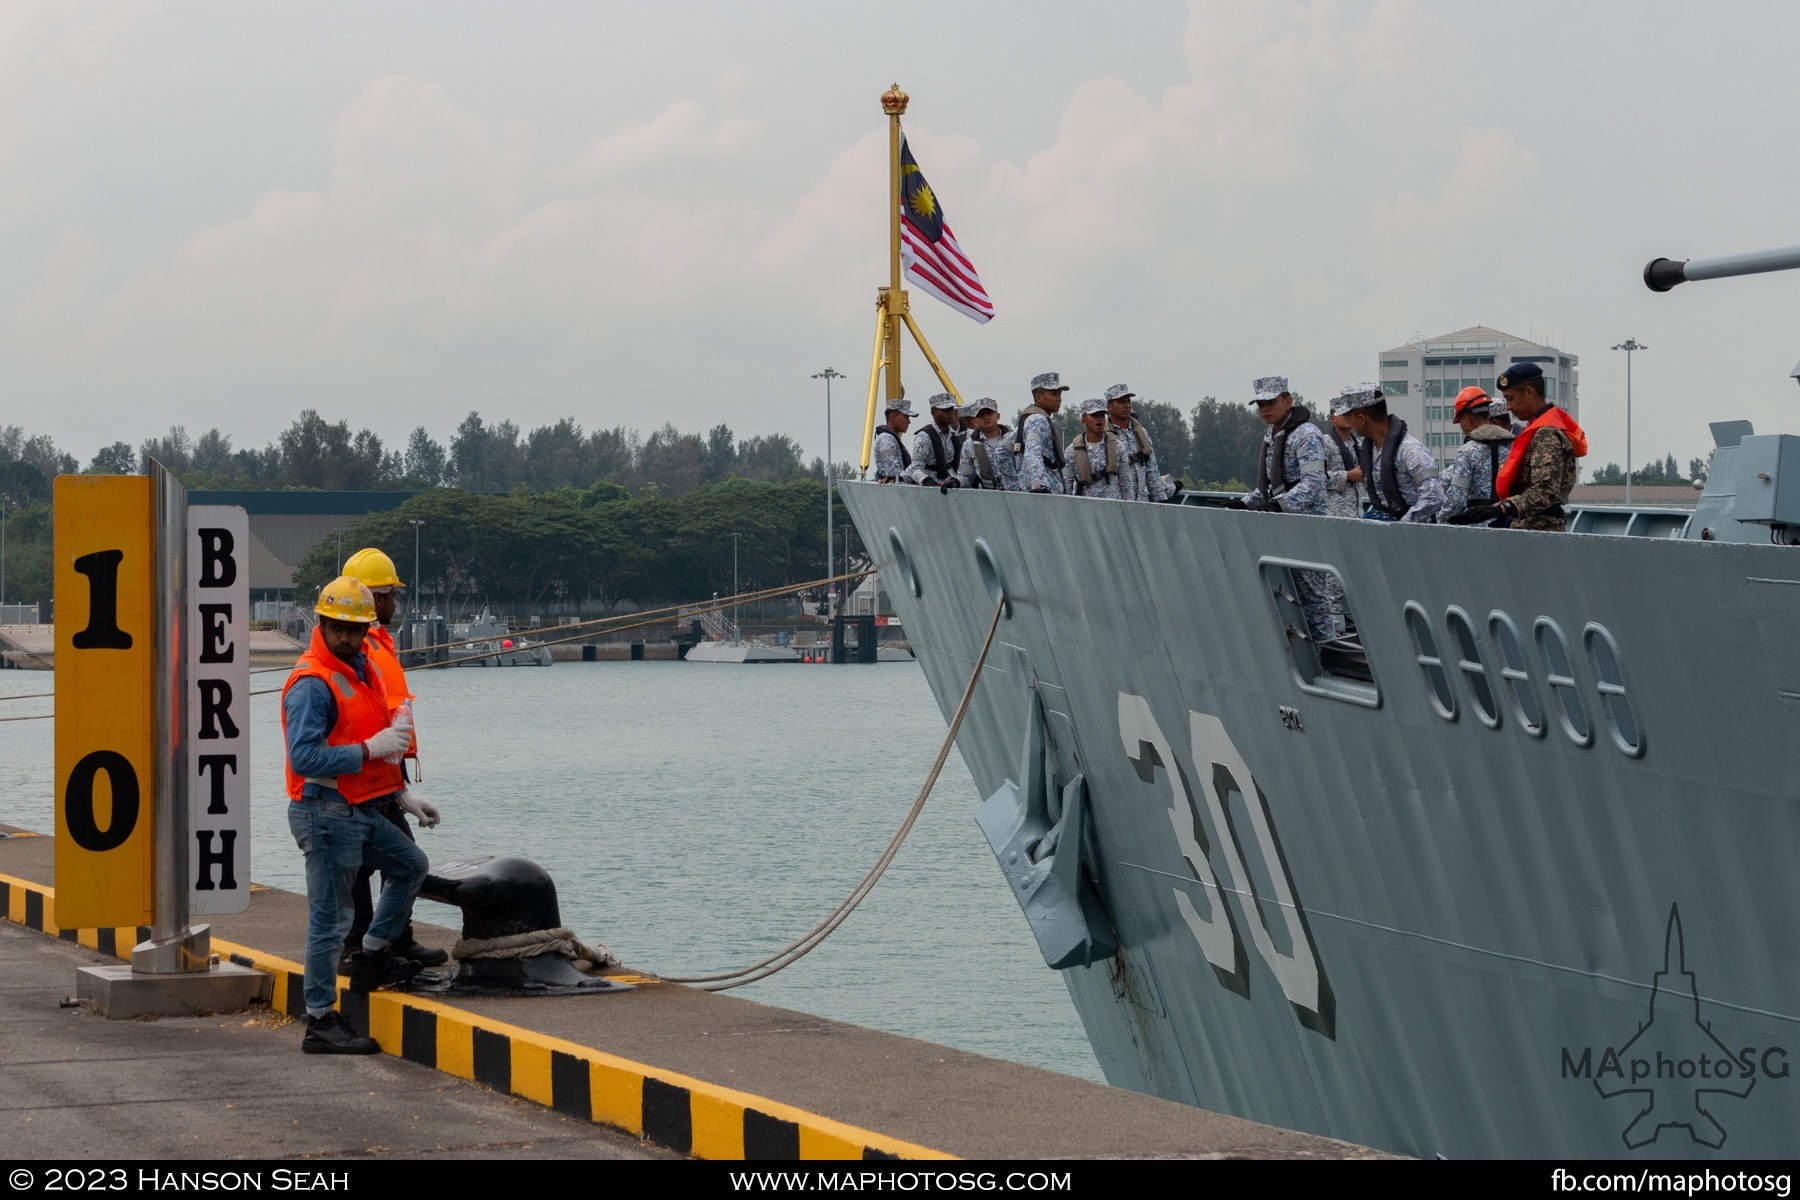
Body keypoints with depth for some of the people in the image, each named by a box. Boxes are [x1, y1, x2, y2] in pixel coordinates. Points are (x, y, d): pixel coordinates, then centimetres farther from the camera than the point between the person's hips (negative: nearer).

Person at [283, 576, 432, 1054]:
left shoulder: (362, 671, 14)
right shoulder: (311, 683, -16)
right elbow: (305, 757, -25)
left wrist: (400, 794, 24)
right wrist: (370, 749, -25)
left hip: (359, 811, 9)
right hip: (325, 812, -9)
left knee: (410, 865, 24)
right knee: (329, 919, -5)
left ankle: (373, 956, 32)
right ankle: (320, 1021, 0)